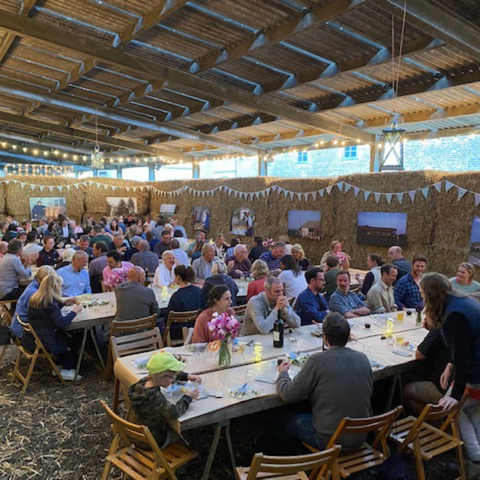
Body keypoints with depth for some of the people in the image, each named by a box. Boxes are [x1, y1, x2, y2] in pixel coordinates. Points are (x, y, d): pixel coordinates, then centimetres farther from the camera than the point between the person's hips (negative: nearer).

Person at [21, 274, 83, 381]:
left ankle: (59, 366, 31)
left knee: (65, 336, 29)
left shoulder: (35, 298, 4)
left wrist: (64, 302, 18)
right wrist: (74, 311, -16)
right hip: (43, 343, -9)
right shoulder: (50, 302, -22)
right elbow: (62, 322, -29)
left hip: (30, 340, 9)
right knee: (77, 340, 10)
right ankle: (66, 370, 16)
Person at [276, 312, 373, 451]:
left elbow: (288, 395, -15)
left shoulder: (317, 361, -21)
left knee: (283, 417, 17)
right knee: (308, 410, 28)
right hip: (361, 437, 6)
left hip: (330, 440, -5)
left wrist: (282, 373, 6)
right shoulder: (363, 358, -6)